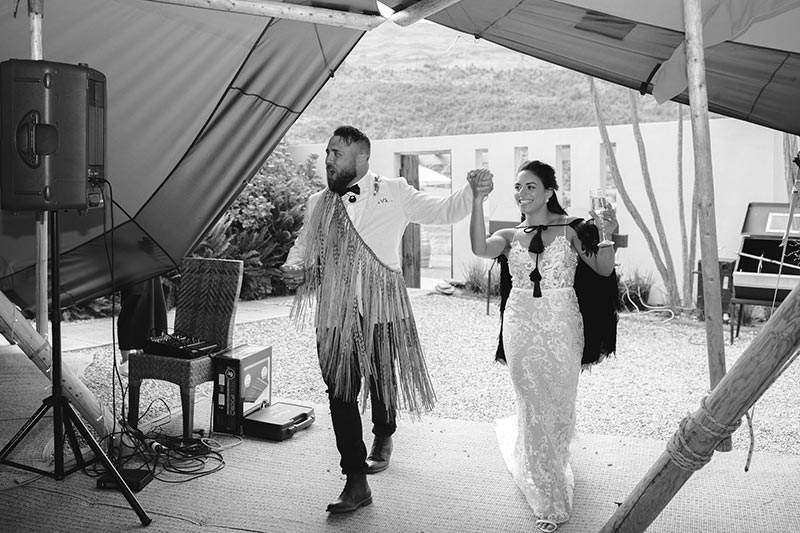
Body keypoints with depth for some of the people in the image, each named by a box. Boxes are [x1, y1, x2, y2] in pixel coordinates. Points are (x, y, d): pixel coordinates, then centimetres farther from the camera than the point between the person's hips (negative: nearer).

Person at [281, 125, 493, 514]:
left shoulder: (393, 193, 0)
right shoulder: (318, 203, 12)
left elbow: (441, 211, -3)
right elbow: (303, 246, 22)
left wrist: (472, 191, -21)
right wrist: (293, 269, 0)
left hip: (380, 309, -3)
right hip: (335, 314, 3)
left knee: (383, 382, 12)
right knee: (341, 393, 1)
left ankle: (383, 437, 47)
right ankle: (356, 483, 13)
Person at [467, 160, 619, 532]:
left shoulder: (571, 229, 0)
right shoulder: (510, 236, 6)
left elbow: (603, 270, -5)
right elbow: (480, 248, -15)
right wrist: (478, 200, -21)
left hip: (561, 328, -1)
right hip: (521, 327, 1)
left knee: (559, 404, 9)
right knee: (533, 406, 6)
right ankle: (550, 503, 22)